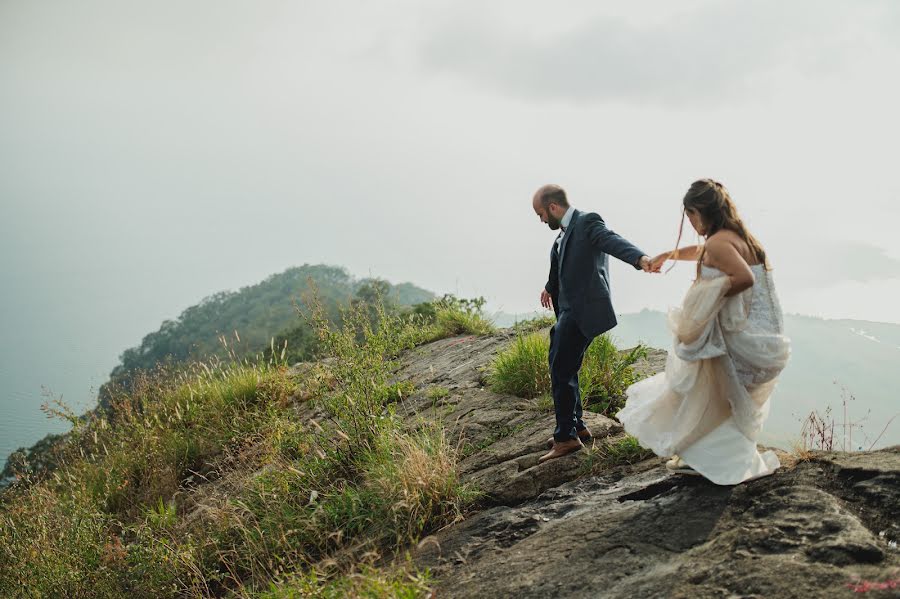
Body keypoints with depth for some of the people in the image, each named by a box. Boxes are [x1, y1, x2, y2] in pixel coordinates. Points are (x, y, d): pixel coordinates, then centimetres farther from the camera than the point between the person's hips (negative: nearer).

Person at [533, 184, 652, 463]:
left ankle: (567, 437, 4)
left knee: (562, 371, -7)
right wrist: (550, 288, 52)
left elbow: (613, 241, -30)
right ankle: (576, 426, 31)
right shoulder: (565, 232, 16)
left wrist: (640, 258, -50)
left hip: (584, 310, -10)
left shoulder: (588, 222, -11)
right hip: (569, 310, 10)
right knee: (561, 367, 17)